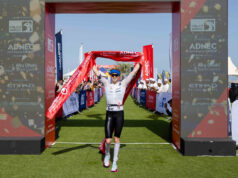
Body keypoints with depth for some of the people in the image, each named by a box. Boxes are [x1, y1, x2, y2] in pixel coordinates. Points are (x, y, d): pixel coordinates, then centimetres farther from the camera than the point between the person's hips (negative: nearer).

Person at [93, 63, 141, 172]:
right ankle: (107, 155, 30)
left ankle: (114, 162, 22)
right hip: (109, 114, 0)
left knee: (117, 139, 7)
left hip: (119, 113, 0)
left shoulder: (123, 83, 5)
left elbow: (134, 71, 10)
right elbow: (95, 71, 13)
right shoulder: (106, 83, 8)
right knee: (108, 140, -3)